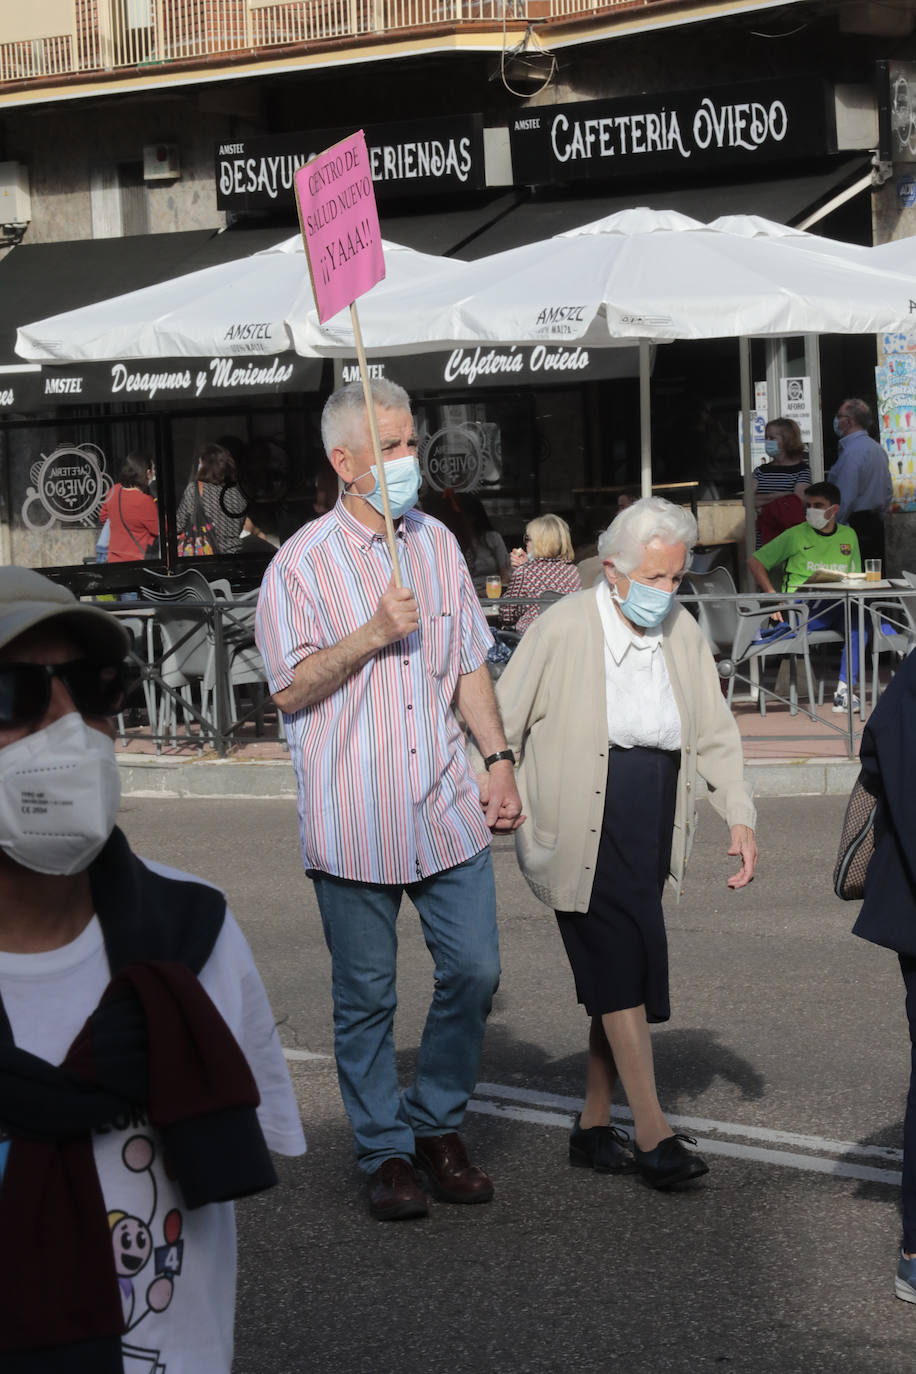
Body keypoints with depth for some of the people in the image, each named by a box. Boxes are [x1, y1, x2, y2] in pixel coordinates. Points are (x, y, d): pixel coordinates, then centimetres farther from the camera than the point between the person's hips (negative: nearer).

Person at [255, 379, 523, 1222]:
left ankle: (436, 1124, 23)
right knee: (366, 996, 4)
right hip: (353, 820, -4)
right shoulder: (304, 562, -6)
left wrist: (499, 758, 8)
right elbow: (290, 688, -8)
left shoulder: (438, 543, 11)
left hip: (448, 810, 4)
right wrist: (372, 635, -17)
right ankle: (385, 1152, 18)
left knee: (474, 971, 3)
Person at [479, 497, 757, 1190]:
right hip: (585, 830, -6)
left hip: (653, 822, 6)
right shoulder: (563, 629, -9)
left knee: (617, 976, 10)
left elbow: (715, 733, 12)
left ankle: (595, 1125, 21)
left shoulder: (683, 632, 8)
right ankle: (655, 1136, -9)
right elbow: (501, 724, -3)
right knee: (624, 971, -11)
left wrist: (741, 816, 2)